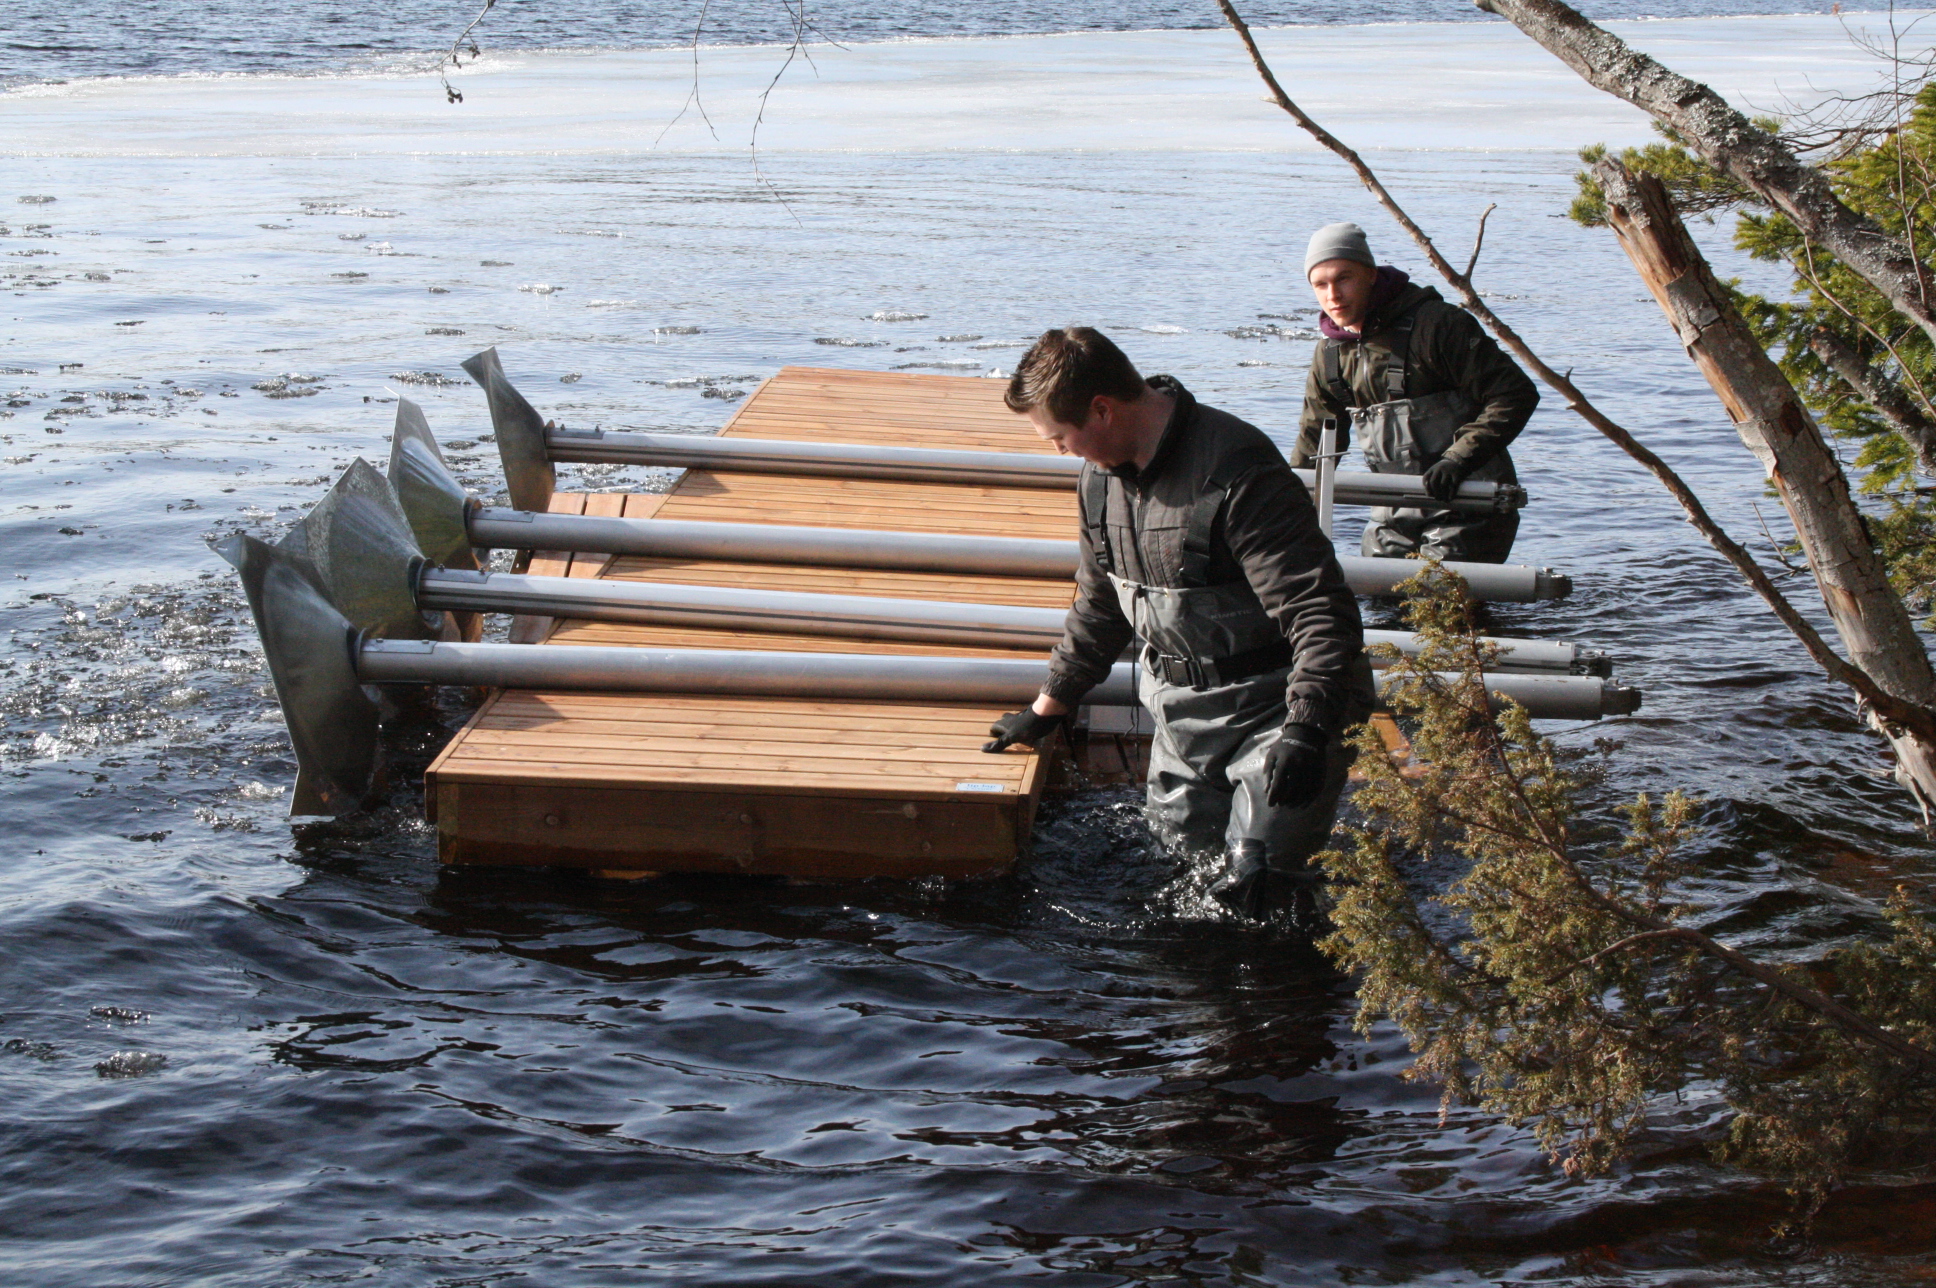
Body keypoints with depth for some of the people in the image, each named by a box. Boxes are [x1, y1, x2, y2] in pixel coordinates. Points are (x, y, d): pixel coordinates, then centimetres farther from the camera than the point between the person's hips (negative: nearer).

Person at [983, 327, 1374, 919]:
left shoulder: (1237, 474, -25)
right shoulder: (1102, 473, 4)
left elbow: (1322, 615, -27)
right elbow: (1099, 606, 20)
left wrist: (1307, 729, -37)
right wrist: (1048, 709, 25)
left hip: (1270, 708, -8)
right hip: (1181, 710, 8)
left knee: (1252, 887, -13)